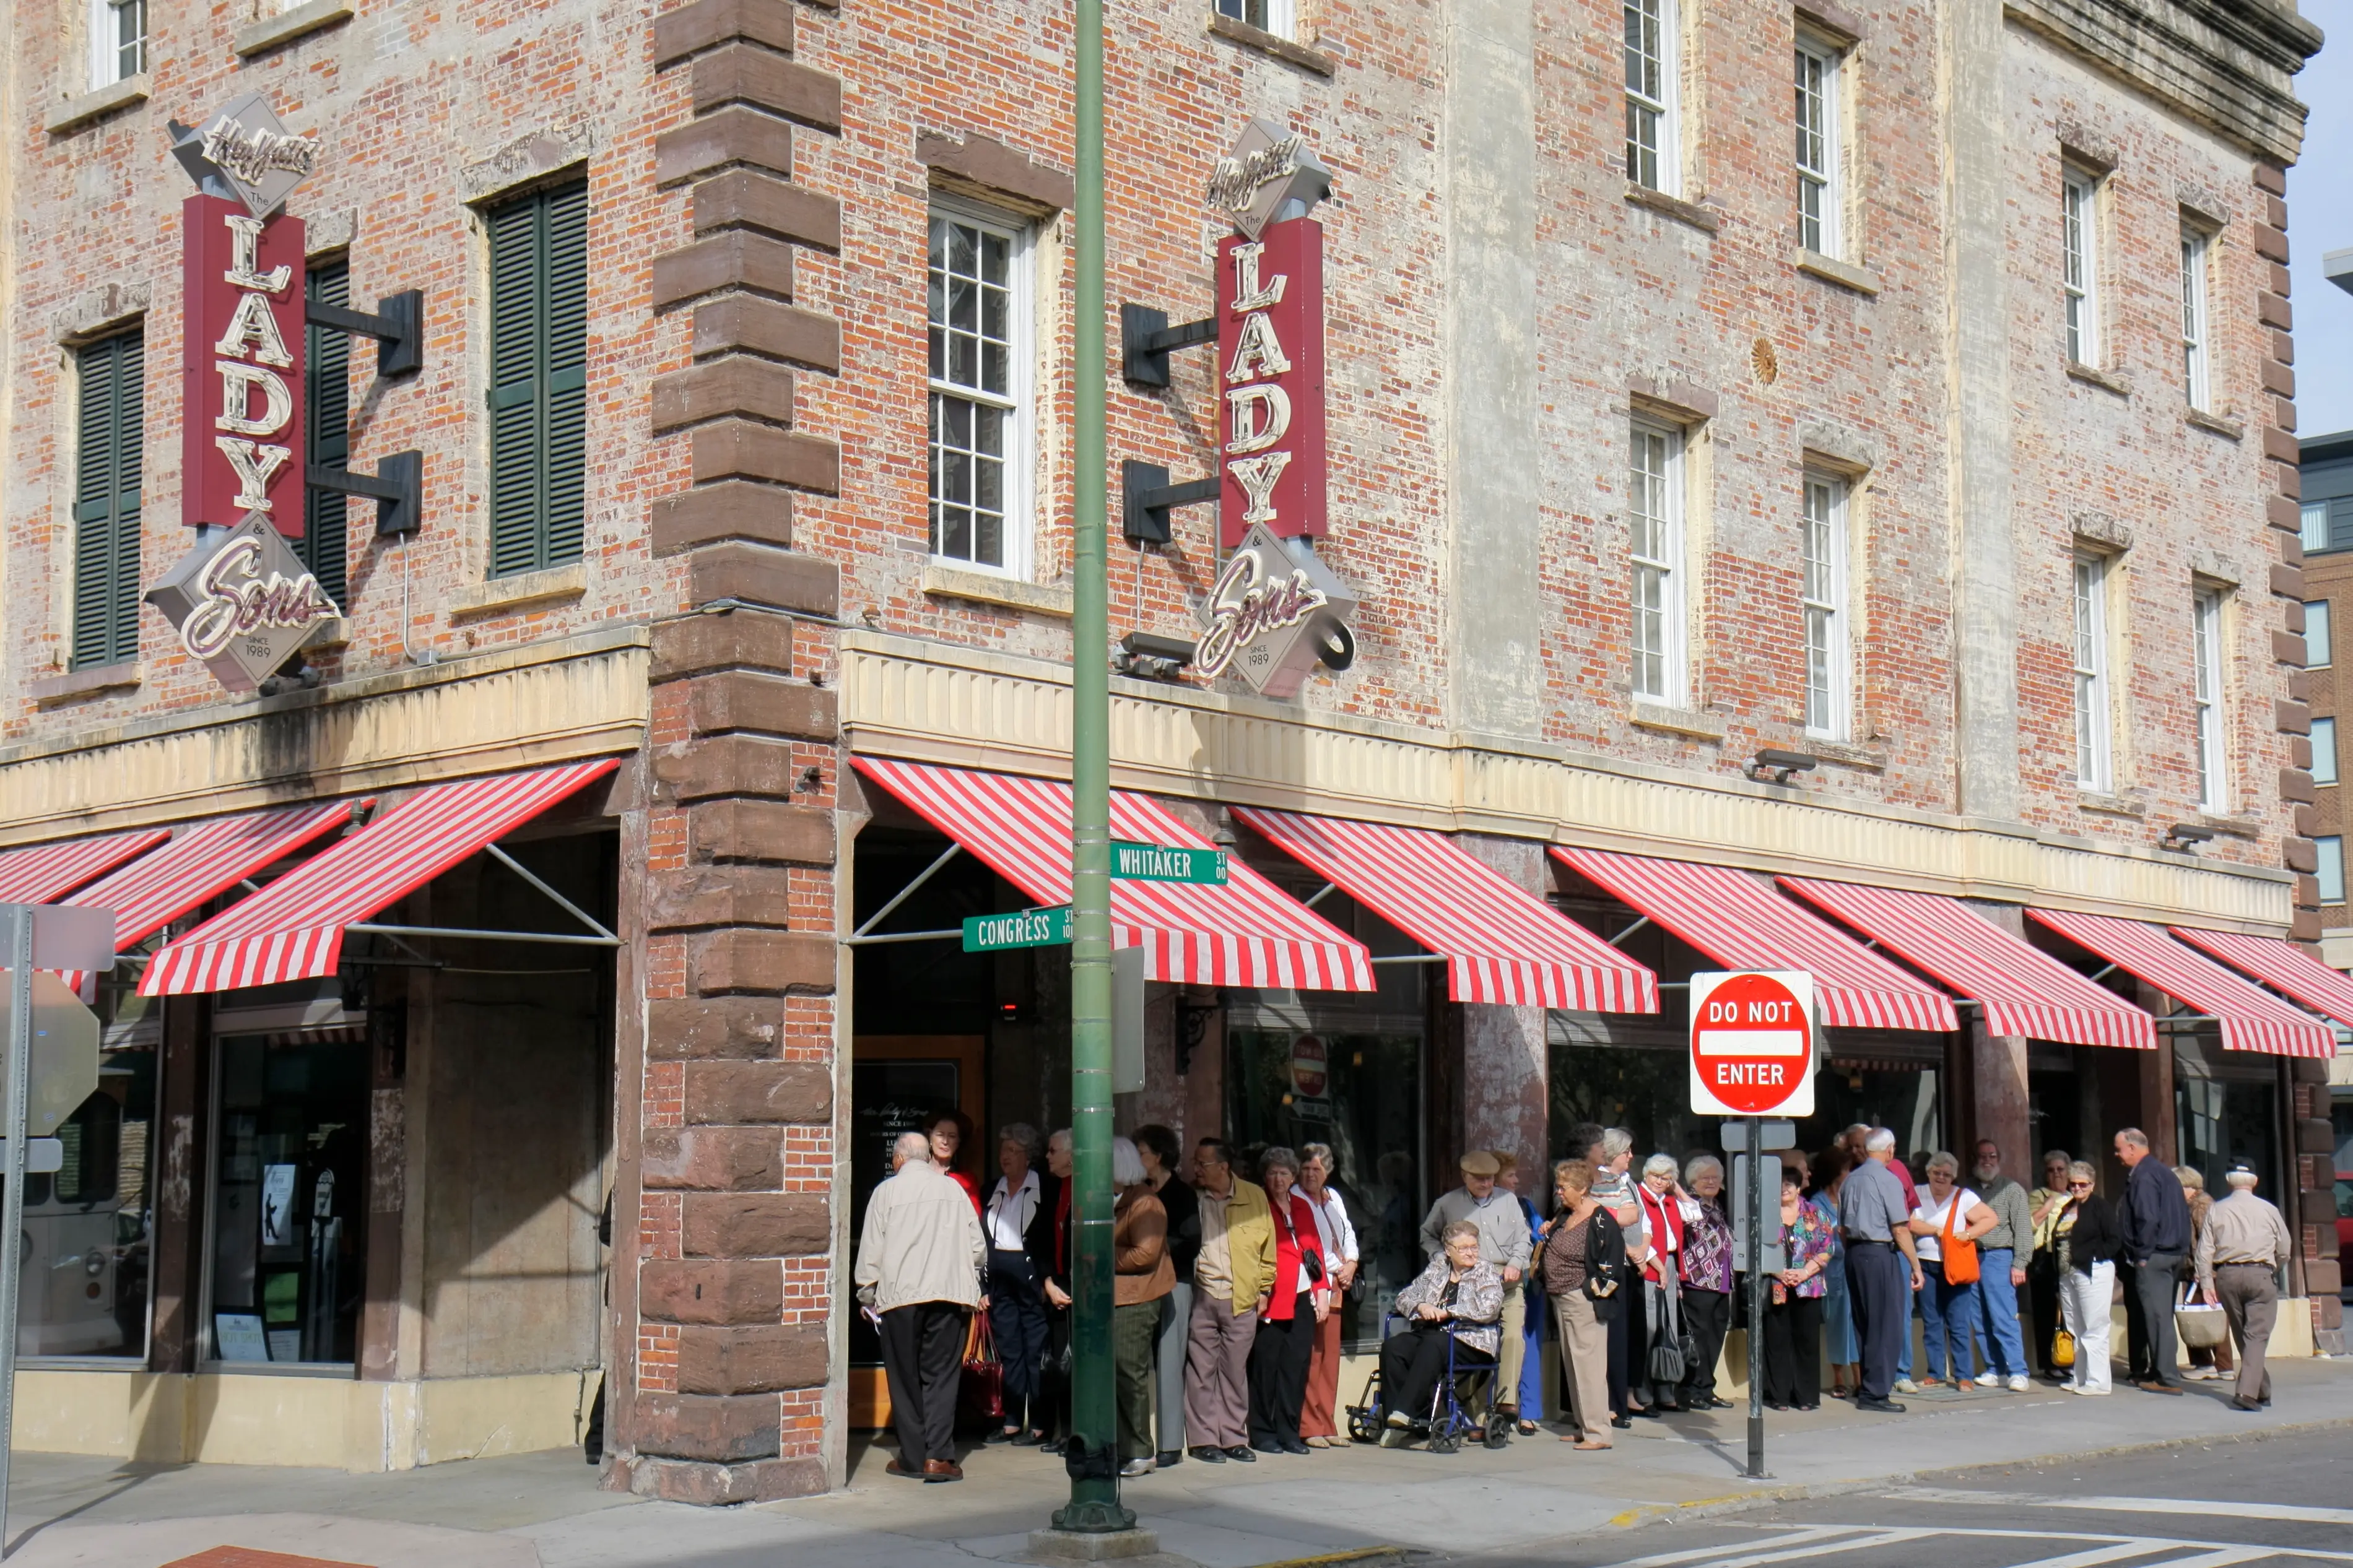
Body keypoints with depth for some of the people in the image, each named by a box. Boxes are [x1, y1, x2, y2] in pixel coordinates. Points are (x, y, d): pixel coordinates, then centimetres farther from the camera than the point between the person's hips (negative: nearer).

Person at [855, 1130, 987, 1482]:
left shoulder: (887, 1191, 3)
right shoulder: (953, 1188, 9)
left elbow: (871, 1251, 2)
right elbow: (978, 1247, 10)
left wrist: (867, 1297, 14)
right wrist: (975, 1287, 24)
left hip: (900, 1295, -2)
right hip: (951, 1294, 2)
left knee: (905, 1377, 7)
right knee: (942, 1376, 2)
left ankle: (912, 1457, 7)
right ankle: (938, 1456, -8)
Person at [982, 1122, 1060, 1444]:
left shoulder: (1046, 1187, -2)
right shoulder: (994, 1190, 15)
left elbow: (1051, 1236, -6)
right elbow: (983, 1236, 13)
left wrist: (1047, 1278, -13)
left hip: (1029, 1270, -6)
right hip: (998, 1274, 6)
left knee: (1036, 1347, -4)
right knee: (1008, 1348, 9)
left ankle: (1040, 1424, 0)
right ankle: (1012, 1421, 14)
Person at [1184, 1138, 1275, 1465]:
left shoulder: (1254, 1196, 6)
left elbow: (1267, 1245, 11)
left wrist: (1264, 1288, 9)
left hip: (1242, 1299, 1)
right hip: (1200, 1296, -1)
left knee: (1236, 1371, 5)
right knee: (1202, 1370, -1)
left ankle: (1235, 1438, 13)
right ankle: (1204, 1439, 4)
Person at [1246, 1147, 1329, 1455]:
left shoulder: (1302, 1207, 17)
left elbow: (1315, 1248, 17)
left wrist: (1322, 1290, 10)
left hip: (1302, 1301, 5)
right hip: (1271, 1300, -5)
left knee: (1297, 1366, 4)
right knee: (1266, 1366, -3)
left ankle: (1289, 1432, 12)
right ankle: (1263, 1433, 5)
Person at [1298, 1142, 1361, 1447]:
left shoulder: (1334, 1197, 17)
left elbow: (1348, 1233, 24)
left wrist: (1351, 1263, 7)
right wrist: (1336, 1269, -9)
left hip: (1335, 1285, 7)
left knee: (1331, 1355, 7)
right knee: (1311, 1356, -9)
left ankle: (1327, 1427, 11)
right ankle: (1308, 1428, -7)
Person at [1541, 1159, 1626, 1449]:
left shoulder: (1600, 1220, -15)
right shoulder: (1564, 1214, 11)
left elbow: (1611, 1265, -16)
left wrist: (1596, 1291, -14)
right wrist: (1547, 1232, 9)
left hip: (1583, 1302, -9)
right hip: (1561, 1300, 9)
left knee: (1588, 1365, -9)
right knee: (1571, 1365, 13)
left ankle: (1598, 1432, -8)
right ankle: (1581, 1426, 21)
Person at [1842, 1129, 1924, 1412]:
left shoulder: (1850, 1180, 10)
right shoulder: (1888, 1180, -10)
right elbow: (1900, 1230, -13)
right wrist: (1916, 1266, -8)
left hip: (1853, 1253, 7)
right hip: (1880, 1254, -7)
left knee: (1865, 1325, 15)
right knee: (1885, 1325, -3)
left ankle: (1865, 1386, 20)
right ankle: (1874, 1393, -4)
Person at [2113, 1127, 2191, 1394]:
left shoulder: (2144, 1176, -13)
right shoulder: (2165, 1172, 18)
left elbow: (2148, 1219, -22)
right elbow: (2183, 1213, 20)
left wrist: (2142, 1255, -15)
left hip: (2153, 1257, -10)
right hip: (2175, 1254, 10)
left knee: (2157, 1316, -8)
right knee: (2162, 1315, 14)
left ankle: (2166, 1379, -9)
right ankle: (2160, 1371, 20)